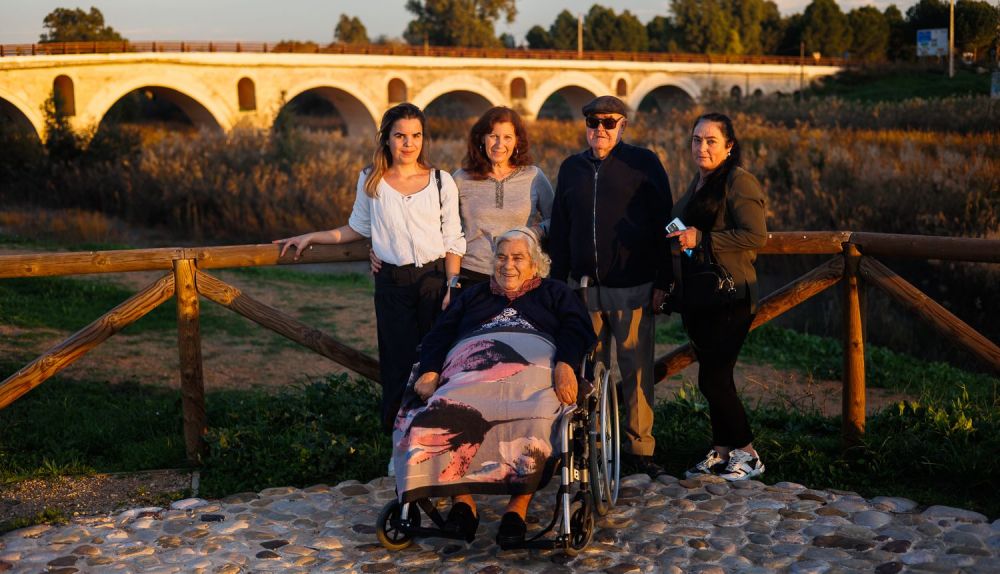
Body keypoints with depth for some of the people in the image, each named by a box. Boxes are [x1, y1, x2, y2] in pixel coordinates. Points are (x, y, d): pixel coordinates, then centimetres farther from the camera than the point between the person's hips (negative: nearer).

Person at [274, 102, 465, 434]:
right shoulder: (371, 181, 7)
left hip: (434, 279, 0)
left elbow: (452, 241, 5)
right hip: (392, 284, 0)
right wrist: (311, 238, 17)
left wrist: (453, 286, -4)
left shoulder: (442, 182, 4)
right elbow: (359, 228, 20)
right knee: (398, 366, -1)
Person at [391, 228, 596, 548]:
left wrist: (566, 365, -13)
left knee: (537, 419, -39)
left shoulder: (554, 293, 30)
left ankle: (518, 506, -35)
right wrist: (429, 372, -1)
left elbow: (577, 330, 11)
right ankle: (462, 499, -30)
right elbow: (440, 335, 22)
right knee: (446, 412, -34)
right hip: (471, 365, 2)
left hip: (533, 365, -2)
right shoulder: (472, 296, 37)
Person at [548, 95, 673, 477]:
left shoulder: (643, 163, 2)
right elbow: (559, 229, 17)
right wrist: (558, 283, 12)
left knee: (636, 370, -1)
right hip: (585, 288, 4)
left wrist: (662, 281, -5)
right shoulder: (572, 168, 14)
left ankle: (639, 448, 8)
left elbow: (663, 223, 0)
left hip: (632, 287, -3)